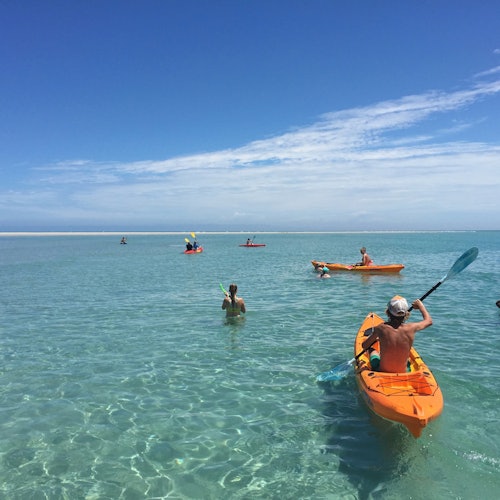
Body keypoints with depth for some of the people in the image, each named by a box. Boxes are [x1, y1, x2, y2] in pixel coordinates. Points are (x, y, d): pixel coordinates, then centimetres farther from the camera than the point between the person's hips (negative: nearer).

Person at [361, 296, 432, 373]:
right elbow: (428, 320, 7)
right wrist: (421, 306, 24)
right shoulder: (411, 328, -15)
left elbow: (365, 346, -4)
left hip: (382, 372, -1)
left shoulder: (381, 328, -19)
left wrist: (374, 338, 17)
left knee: (373, 351, 32)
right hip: (402, 372, 2)